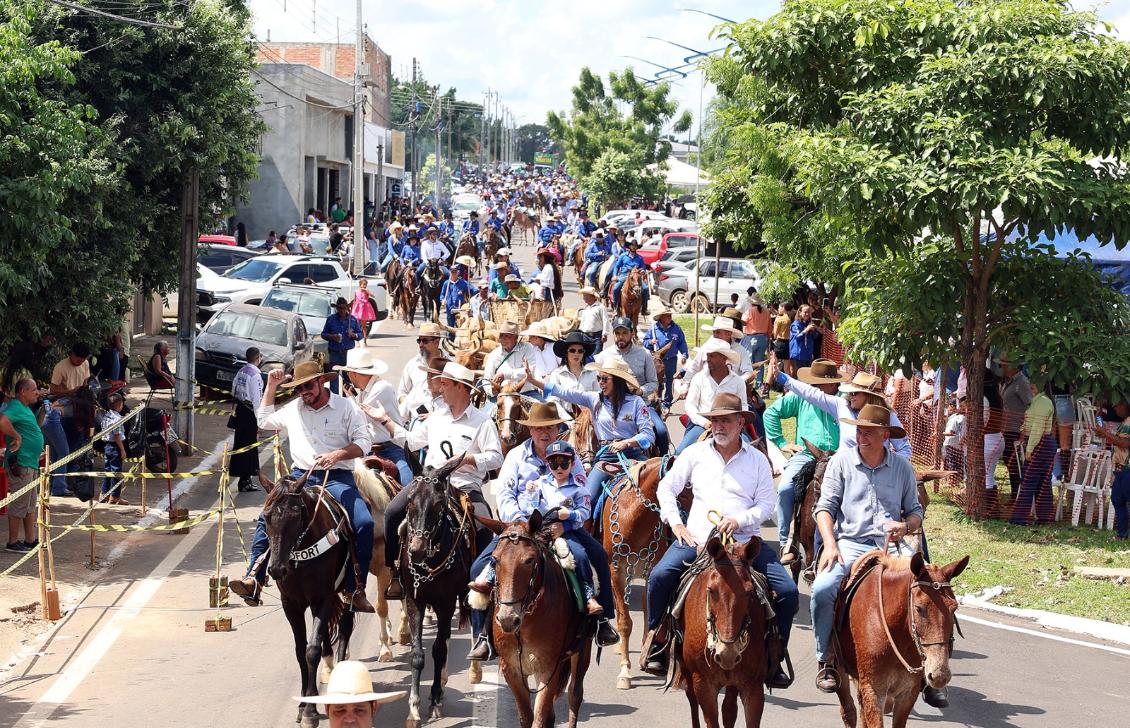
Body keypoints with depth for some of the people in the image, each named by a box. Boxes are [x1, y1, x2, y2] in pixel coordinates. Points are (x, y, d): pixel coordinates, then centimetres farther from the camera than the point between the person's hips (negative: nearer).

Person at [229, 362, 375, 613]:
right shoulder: (292, 409, 15)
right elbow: (264, 420, 33)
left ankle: (355, 590, -17)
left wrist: (337, 454, -20)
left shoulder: (346, 408, 3)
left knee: (364, 523, -25)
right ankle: (253, 580, -21)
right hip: (301, 477, 3)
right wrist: (271, 386, 24)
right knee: (267, 517, -19)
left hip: (337, 478, -3)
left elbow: (363, 443, -3)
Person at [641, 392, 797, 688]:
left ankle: (773, 660, 1)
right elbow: (667, 488, 15)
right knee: (659, 576, -25)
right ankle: (656, 647, -7)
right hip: (698, 538, 0)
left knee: (788, 592, -15)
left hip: (745, 540, 0)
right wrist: (676, 523, 1)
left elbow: (766, 504, 4)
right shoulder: (695, 453, 11)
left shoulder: (757, 460, 9)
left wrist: (739, 520, -13)